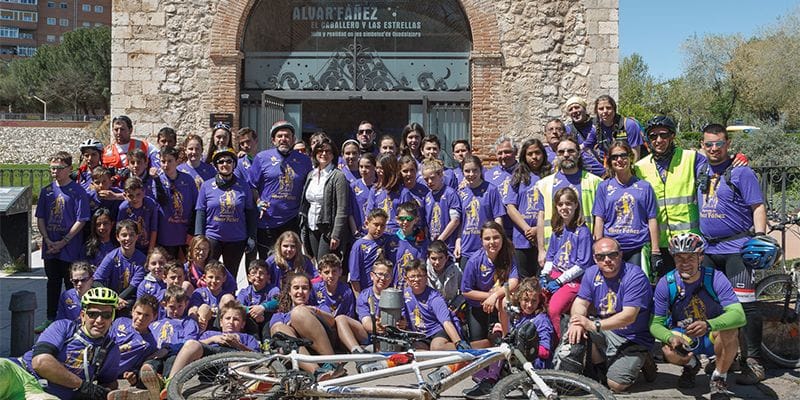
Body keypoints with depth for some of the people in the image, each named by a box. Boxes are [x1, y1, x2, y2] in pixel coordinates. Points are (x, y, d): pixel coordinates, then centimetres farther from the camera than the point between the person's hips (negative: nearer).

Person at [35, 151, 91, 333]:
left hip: (70, 248, -5)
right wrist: (48, 241, -5)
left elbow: (81, 220, -10)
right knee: (53, 282, 14)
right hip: (50, 247, 5)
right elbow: (40, 219, 9)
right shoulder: (46, 191, 7)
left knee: (71, 284, 3)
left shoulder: (78, 191, -7)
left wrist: (63, 242, -13)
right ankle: (50, 319, 24)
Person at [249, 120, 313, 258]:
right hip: (266, 222, -1)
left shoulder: (304, 160, 8)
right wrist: (258, 203, -10)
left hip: (292, 221, 1)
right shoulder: (262, 158, 1)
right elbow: (252, 185, 3)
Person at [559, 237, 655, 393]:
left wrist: (593, 325, -33)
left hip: (632, 340, -5)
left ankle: (640, 362, 11)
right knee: (575, 332, -20)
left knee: (616, 384, -20)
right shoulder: (591, 273, 0)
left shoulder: (635, 277, -20)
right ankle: (599, 366, 5)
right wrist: (577, 322, -26)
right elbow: (580, 302, -2)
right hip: (605, 332, 6)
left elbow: (629, 316, -27)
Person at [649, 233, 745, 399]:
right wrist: (671, 338, -36)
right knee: (669, 351, -32)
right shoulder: (666, 283, -16)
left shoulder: (715, 278, -20)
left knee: (729, 330, -34)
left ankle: (718, 379, -8)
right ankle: (691, 365, 8)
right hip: (683, 337, 1)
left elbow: (739, 315, -32)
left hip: (713, 338, -1)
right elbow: (655, 324, -13)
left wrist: (708, 325, -50)